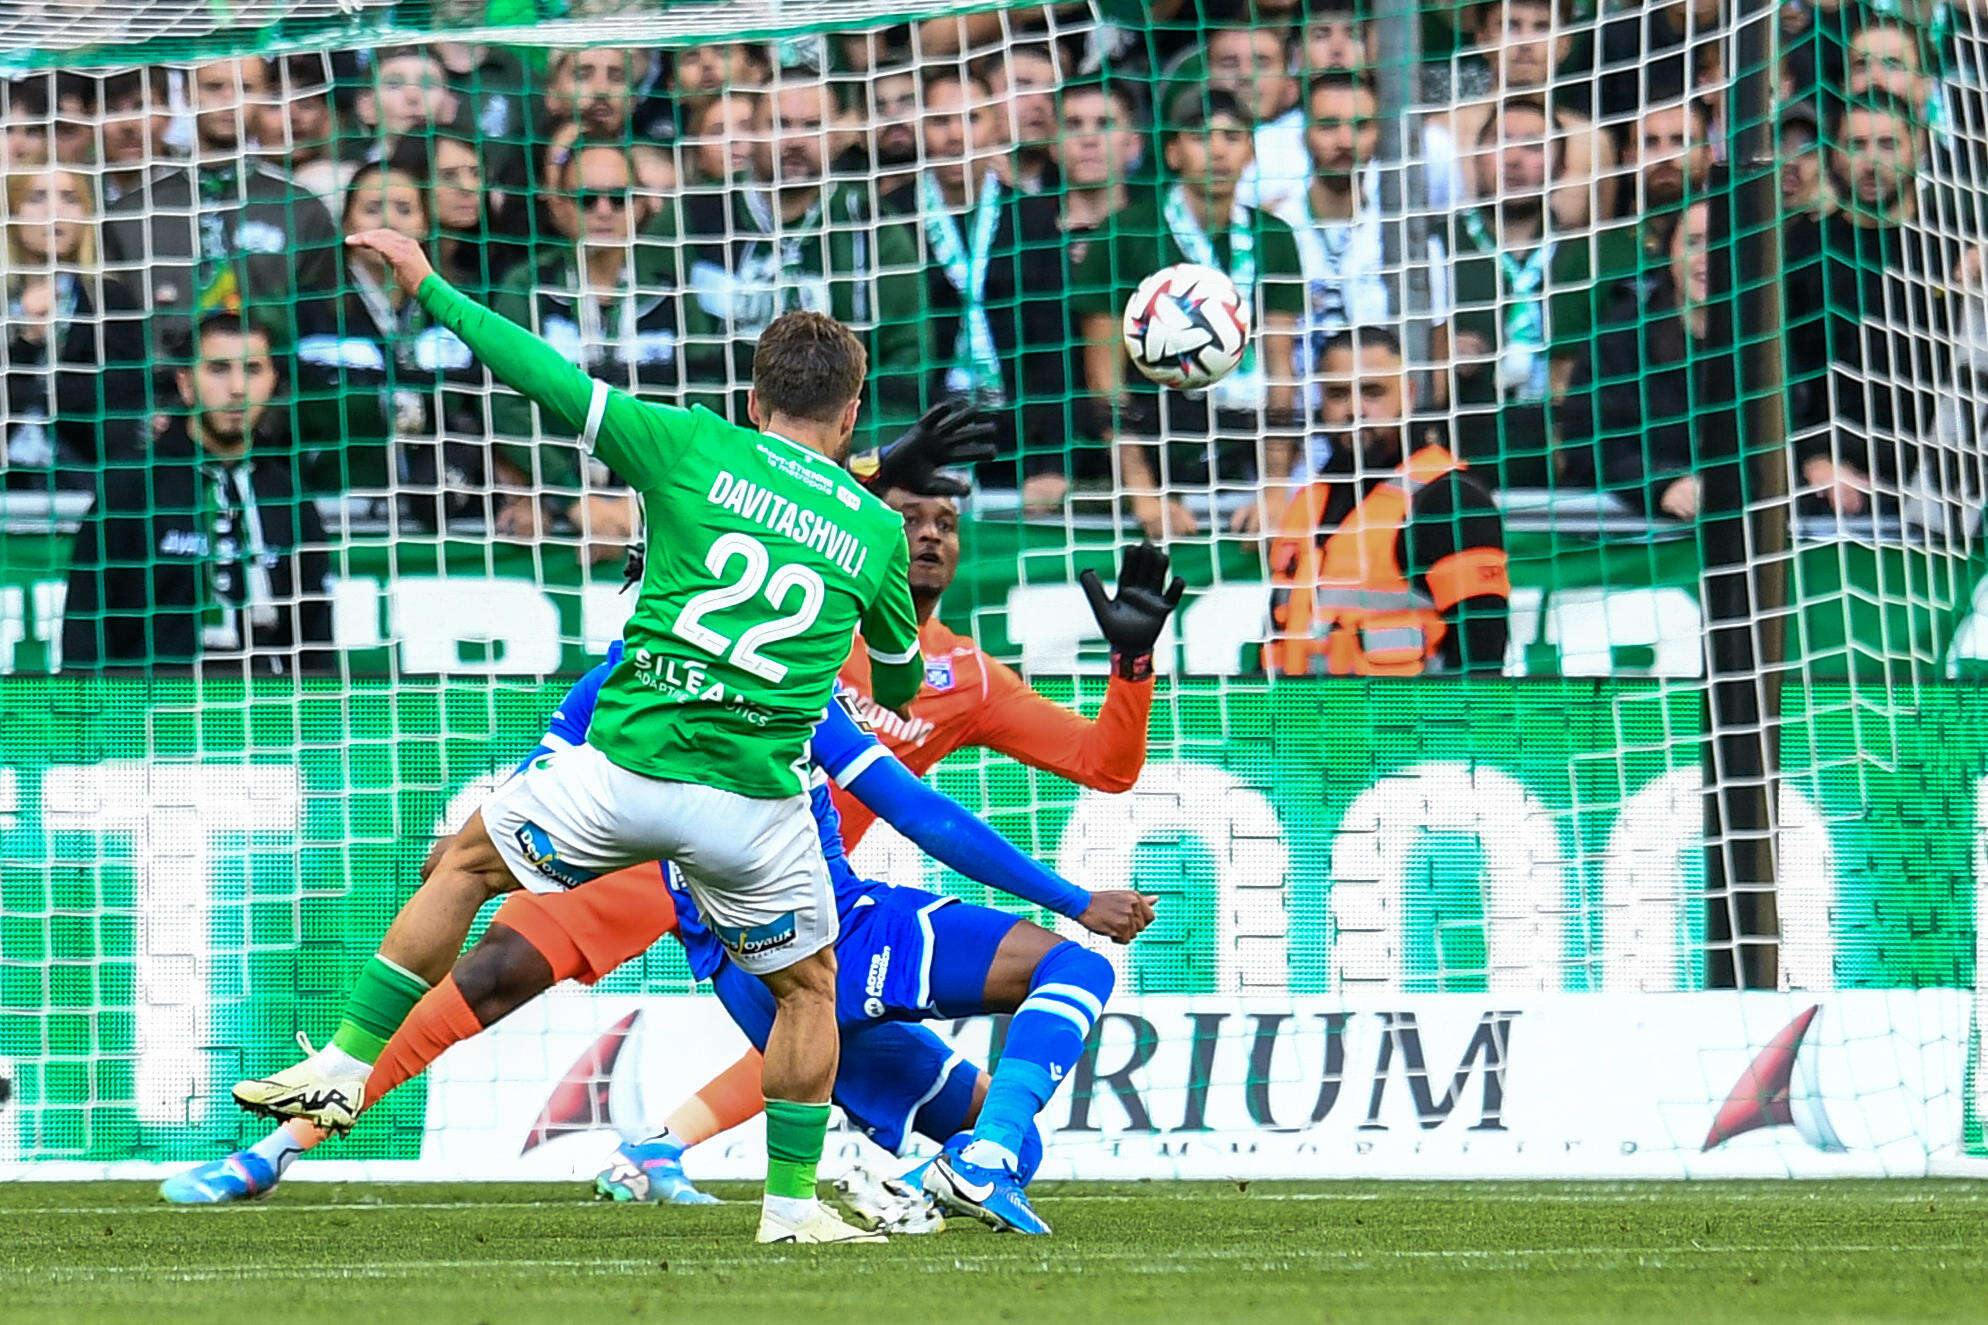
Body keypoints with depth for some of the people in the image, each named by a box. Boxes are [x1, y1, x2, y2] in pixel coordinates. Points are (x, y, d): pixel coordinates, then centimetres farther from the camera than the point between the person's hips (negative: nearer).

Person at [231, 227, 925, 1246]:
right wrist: (895, 703, 50)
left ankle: (344, 1072, 21)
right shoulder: (876, 529, 9)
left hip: (627, 768, -1)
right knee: (809, 986, 24)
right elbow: (900, 681, 25)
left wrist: (428, 289, 14)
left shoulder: (697, 449, 2)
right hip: (754, 805, 1)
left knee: (464, 867, 23)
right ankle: (791, 1202, 20)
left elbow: (550, 380, 3)